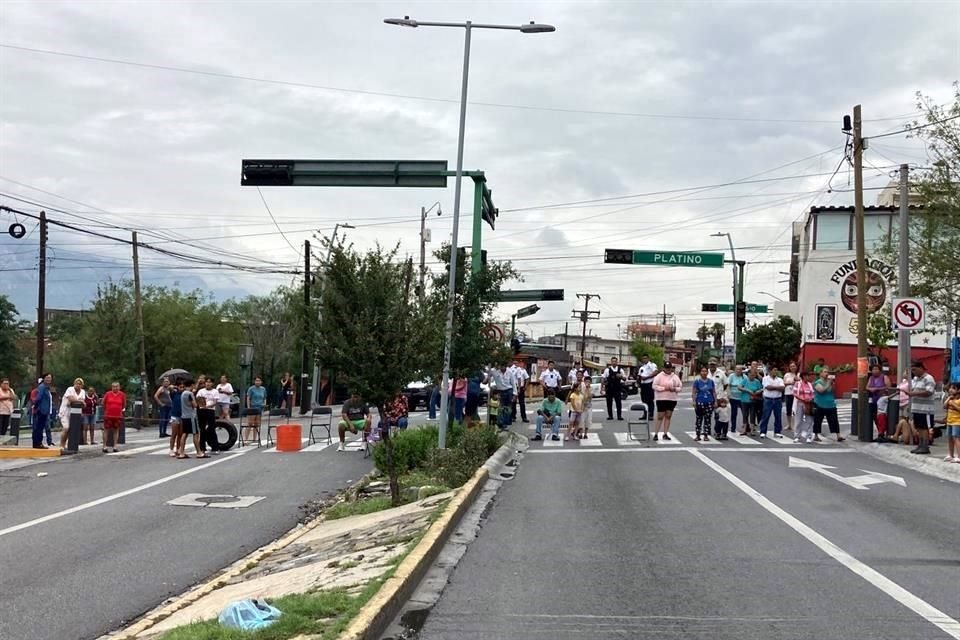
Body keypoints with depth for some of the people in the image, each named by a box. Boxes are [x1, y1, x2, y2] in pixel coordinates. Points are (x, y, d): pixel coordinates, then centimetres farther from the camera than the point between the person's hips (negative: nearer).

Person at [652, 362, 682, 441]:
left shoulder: (675, 377, 10)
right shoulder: (659, 376, -2)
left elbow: (680, 387, 11)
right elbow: (654, 386, -9)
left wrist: (674, 389, -9)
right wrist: (664, 388, -18)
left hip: (672, 399, 4)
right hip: (661, 399, -4)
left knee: (668, 417, 6)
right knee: (660, 417, -5)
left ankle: (665, 434, 13)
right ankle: (656, 434, -1)